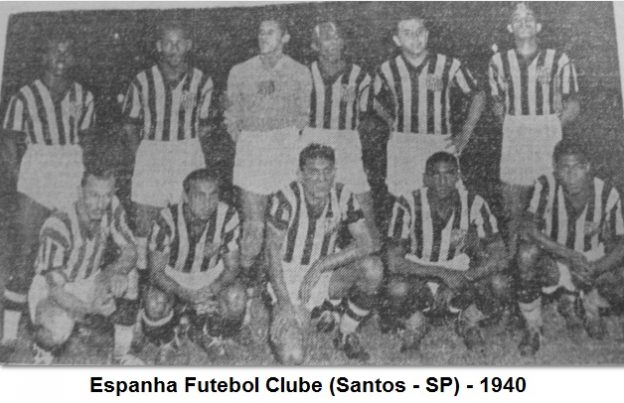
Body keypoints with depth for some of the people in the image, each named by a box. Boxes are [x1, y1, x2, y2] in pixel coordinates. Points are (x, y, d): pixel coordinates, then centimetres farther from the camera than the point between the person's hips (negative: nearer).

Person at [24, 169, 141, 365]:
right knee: (58, 325, -34)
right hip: (49, 289, -5)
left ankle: (122, 356, -3)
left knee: (129, 278, -20)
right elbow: (55, 288, -30)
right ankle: (41, 364, 3)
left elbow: (129, 250, -9)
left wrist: (118, 272, -31)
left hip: (89, 282, 5)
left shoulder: (111, 207, -18)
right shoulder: (58, 226, -32)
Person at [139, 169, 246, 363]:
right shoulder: (167, 220, -24)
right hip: (173, 282, -1)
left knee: (236, 298, -29)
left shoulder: (228, 216, -21)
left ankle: (209, 333, 7)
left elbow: (232, 266, -13)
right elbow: (156, 271, -19)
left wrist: (211, 291, -33)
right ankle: (170, 339, 7)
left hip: (213, 280, 1)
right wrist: (186, 295, -37)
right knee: (155, 305, -31)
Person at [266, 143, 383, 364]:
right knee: (292, 357, -21)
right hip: (289, 279, -3)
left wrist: (322, 264, -26)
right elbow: (273, 253, -14)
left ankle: (346, 334, -3)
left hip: (326, 274, 3)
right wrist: (284, 303, -20)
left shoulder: (342, 196, -9)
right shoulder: (285, 199, -19)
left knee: (372, 268, -28)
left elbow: (366, 242, -15)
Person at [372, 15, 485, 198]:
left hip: (442, 143, 0)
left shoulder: (449, 66, -2)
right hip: (402, 143, 1)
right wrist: (393, 123, 9)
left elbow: (478, 95, 9)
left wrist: (466, 132, 3)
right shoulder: (387, 70, 1)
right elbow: (377, 102, 21)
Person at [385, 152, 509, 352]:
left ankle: (469, 322, 7)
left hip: (461, 278, 2)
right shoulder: (408, 205, -18)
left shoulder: (474, 203, -12)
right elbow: (394, 262, -22)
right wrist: (443, 273, -31)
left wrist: (464, 278, -28)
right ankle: (415, 324, 2)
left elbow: (498, 257, -13)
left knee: (500, 284, -26)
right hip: (417, 281, -2)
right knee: (398, 289, -35)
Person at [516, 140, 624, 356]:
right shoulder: (545, 186, -18)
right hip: (553, 259, -2)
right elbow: (527, 228, -30)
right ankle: (532, 329, -14)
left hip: (594, 261, 2)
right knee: (528, 251, -36)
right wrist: (568, 254, -39)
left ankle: (589, 302, 15)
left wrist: (593, 269, -31)